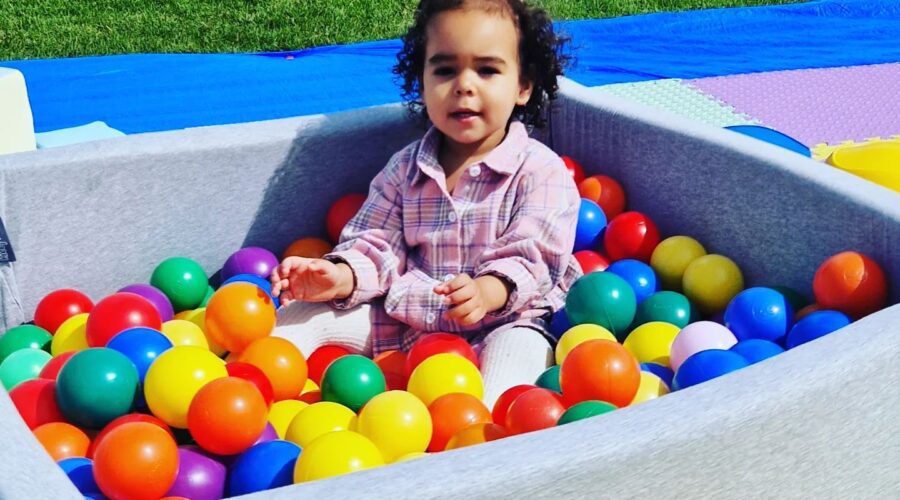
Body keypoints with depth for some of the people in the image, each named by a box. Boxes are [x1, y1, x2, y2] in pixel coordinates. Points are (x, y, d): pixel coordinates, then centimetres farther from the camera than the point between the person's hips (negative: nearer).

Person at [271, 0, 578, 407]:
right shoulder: (405, 168, 8)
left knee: (520, 345, -37)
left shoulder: (541, 171, -6)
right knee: (308, 314, -4)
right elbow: (376, 245, 6)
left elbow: (530, 260, -15)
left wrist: (486, 292, -36)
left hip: (500, 322, -5)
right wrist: (339, 277, -17)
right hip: (400, 324, 5)